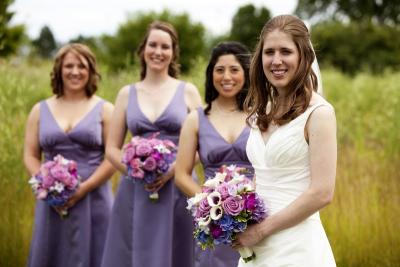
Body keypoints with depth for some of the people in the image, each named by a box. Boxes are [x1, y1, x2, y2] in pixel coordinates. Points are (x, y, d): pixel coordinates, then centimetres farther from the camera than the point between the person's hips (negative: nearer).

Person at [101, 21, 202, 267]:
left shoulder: (188, 92, 4)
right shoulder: (127, 94, 8)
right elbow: (112, 149, 8)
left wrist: (173, 168, -13)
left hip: (177, 188, -1)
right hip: (135, 191, 2)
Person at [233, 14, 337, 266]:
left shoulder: (319, 112, -11)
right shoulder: (263, 111, 9)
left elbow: (322, 193, -16)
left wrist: (261, 230, -13)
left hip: (297, 245, -6)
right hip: (258, 245, 6)